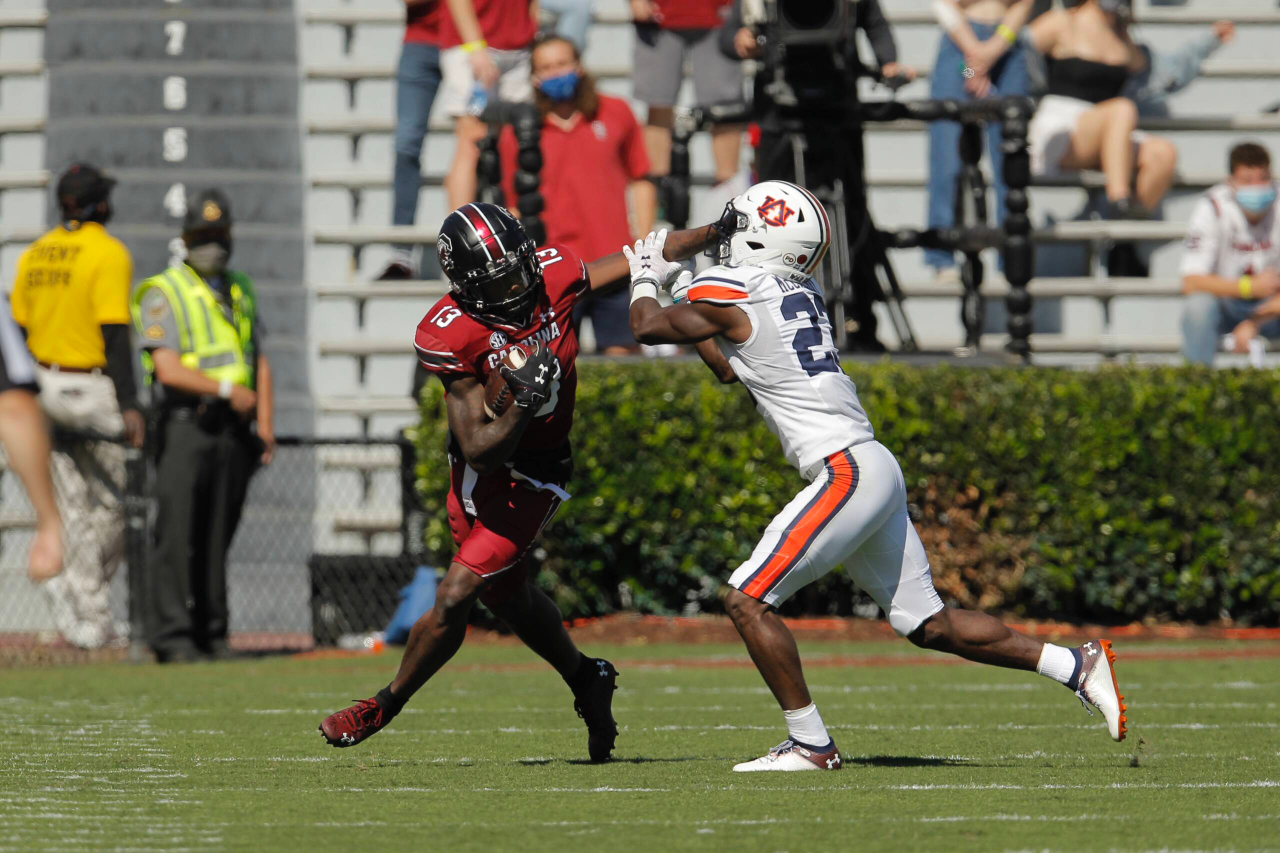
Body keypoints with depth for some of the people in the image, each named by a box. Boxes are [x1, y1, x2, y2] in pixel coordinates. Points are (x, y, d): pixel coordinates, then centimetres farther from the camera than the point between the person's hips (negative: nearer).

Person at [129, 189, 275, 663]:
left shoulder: (240, 292, 18)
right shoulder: (164, 293, -1)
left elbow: (259, 363, 16)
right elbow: (169, 368, -12)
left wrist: (265, 426, 6)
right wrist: (227, 389, -16)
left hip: (234, 429, 5)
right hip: (186, 425, -5)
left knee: (218, 535, 6)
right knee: (178, 534, -9)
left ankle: (211, 633, 9)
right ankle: (173, 636, -9)